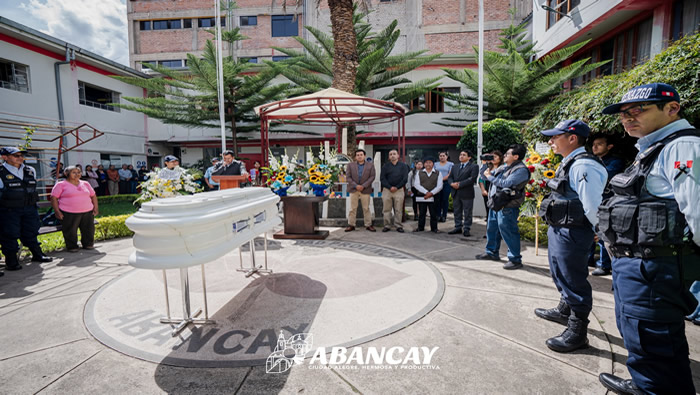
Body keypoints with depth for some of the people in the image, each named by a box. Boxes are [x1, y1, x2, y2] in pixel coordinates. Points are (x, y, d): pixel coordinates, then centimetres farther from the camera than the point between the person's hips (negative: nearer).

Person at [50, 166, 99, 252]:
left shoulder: (85, 183, 16)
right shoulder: (61, 185, 2)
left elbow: (93, 195, 20)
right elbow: (54, 198, -1)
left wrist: (95, 208, 11)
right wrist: (57, 211, -9)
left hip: (87, 212, 4)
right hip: (69, 214, -4)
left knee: (89, 229, 4)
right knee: (70, 231, -3)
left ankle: (88, 244, 19)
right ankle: (72, 247, 12)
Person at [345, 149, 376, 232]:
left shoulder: (370, 165, 4)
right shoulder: (350, 165, 6)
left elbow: (372, 177, -2)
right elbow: (348, 177, 0)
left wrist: (363, 186, -12)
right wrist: (355, 186, -13)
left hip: (365, 190, -1)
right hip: (353, 190, 1)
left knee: (366, 208, 4)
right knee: (352, 208, 3)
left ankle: (368, 225, 11)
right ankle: (351, 225, 11)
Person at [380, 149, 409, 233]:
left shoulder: (403, 166, 7)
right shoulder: (385, 166, 9)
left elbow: (405, 179, 1)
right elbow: (382, 178, 1)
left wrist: (397, 187, -8)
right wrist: (390, 187, -10)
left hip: (399, 190, -1)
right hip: (387, 190, 1)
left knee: (398, 210, 0)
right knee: (386, 209, 1)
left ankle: (398, 226, 8)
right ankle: (387, 226, 8)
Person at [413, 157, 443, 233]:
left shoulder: (438, 173, 5)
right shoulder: (419, 173, 7)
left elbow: (439, 186, -1)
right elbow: (416, 184, -3)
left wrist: (431, 193, -14)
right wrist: (426, 192, -13)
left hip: (433, 197, 0)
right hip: (421, 197, 1)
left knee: (433, 214, 4)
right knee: (421, 213, 7)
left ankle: (434, 228, 15)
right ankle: (420, 227, 18)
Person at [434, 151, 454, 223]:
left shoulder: (450, 164, 6)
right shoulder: (436, 164, 18)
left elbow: (450, 174, -6)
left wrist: (442, 179, -17)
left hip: (446, 183, -3)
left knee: (445, 200, -3)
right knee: (438, 200, -2)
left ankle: (444, 216, 3)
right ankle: (438, 216, 4)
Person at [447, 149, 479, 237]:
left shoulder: (474, 166, -2)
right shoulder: (455, 167, 19)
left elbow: (472, 178, -14)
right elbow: (450, 177, 14)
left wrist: (459, 184, -17)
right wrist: (452, 183, -9)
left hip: (467, 193, -6)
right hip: (455, 193, 6)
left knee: (467, 213, 1)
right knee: (457, 212, 12)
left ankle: (466, 229, 10)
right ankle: (458, 227, 22)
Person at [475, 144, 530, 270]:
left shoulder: (521, 170, -12)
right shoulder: (503, 167, 16)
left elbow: (506, 183, -24)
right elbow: (484, 176, 21)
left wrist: (490, 177, -13)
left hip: (507, 207, -9)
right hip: (495, 204, 9)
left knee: (508, 231, -6)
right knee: (491, 228, 17)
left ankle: (515, 259, 6)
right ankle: (491, 252, 33)